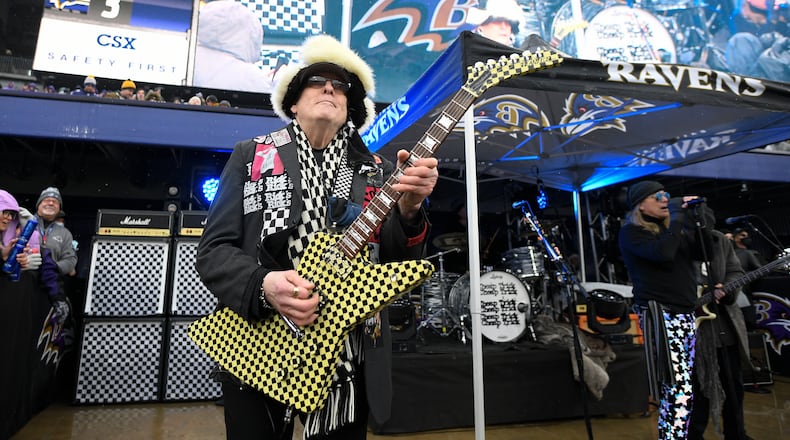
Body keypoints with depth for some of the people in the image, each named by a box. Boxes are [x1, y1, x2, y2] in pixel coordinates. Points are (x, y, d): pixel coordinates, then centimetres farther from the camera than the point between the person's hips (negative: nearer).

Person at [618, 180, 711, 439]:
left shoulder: (670, 227, 19)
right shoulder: (632, 232, -5)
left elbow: (700, 252, 8)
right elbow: (663, 253, -22)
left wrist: (690, 217, 0)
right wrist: (677, 217, -12)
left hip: (685, 313, 8)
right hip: (660, 314, -8)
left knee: (679, 389, 9)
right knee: (680, 390, -13)